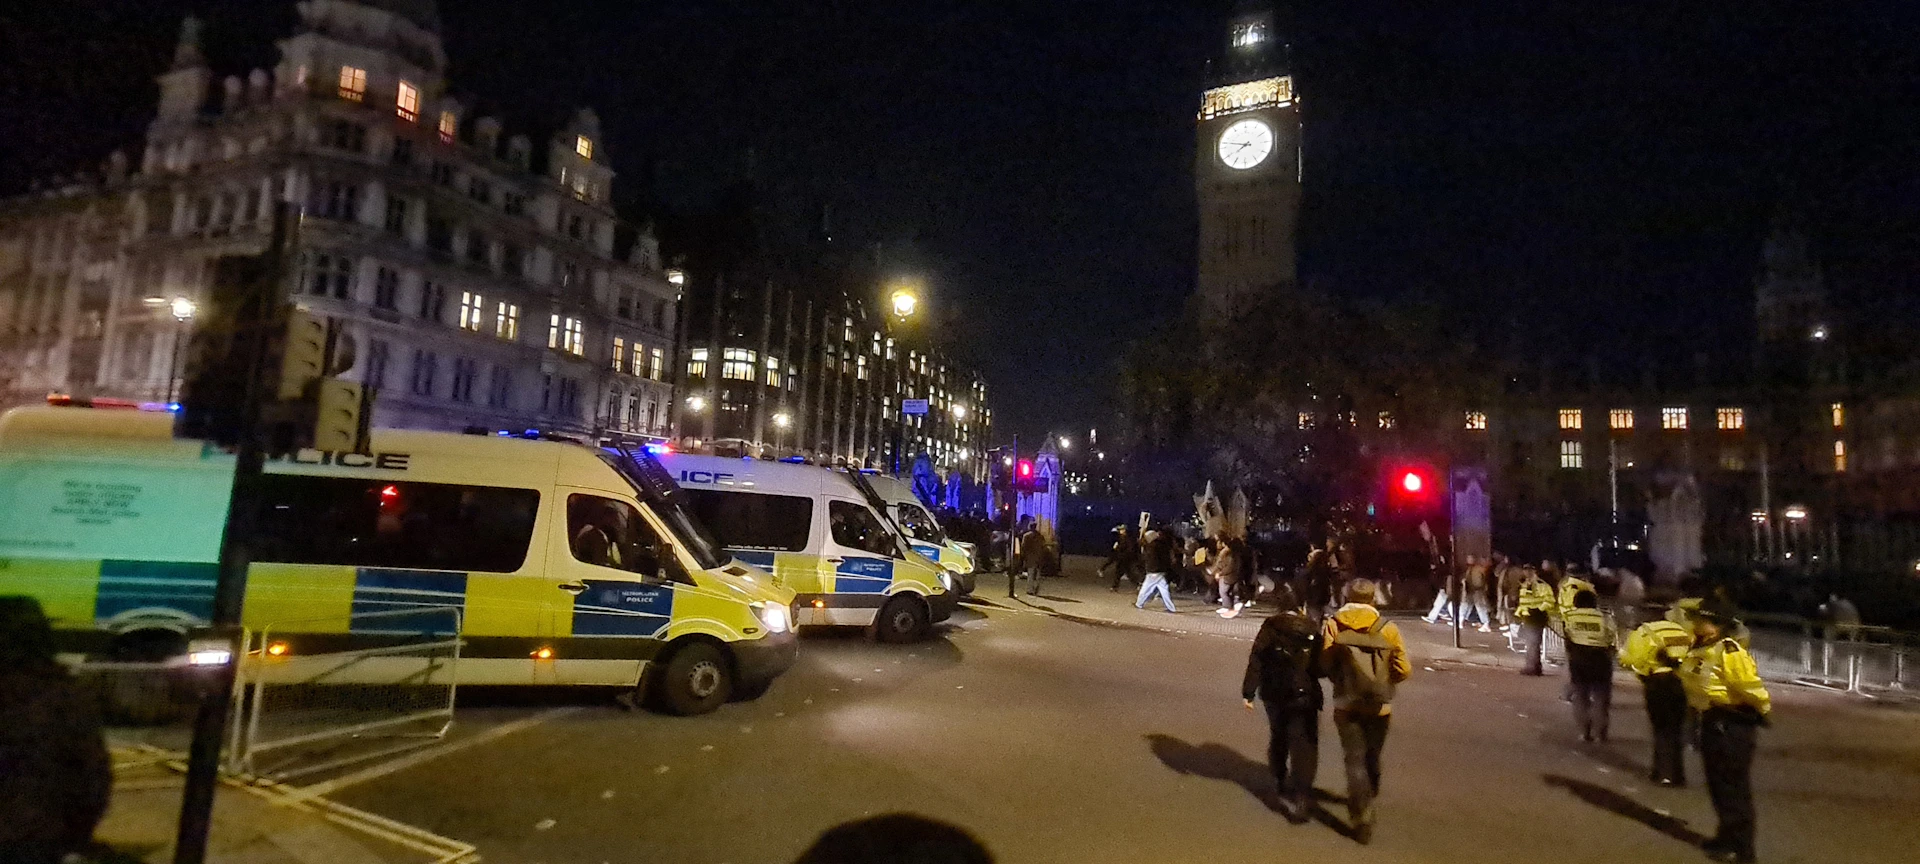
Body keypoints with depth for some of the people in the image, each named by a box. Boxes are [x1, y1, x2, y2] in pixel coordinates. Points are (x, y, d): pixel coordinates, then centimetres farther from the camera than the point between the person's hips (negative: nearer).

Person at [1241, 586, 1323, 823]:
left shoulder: (1269, 627, -8)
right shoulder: (1311, 630, -9)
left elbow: (1256, 661, -10)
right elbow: (1321, 665, -2)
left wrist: (1248, 693, -5)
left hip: (1274, 694, 2)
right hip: (1303, 696, -2)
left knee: (1278, 738, 23)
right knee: (1303, 748, 1)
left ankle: (1281, 781, 40)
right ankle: (1297, 799, -8)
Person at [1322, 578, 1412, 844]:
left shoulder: (1333, 625, -9)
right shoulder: (1387, 628, -8)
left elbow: (1325, 664, -8)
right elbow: (1404, 669, -5)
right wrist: (1383, 681, 14)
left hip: (1346, 705, -2)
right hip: (1379, 705, 2)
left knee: (1355, 760, 5)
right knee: (1372, 757, 22)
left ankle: (1362, 818, -3)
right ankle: (1368, 800, 42)